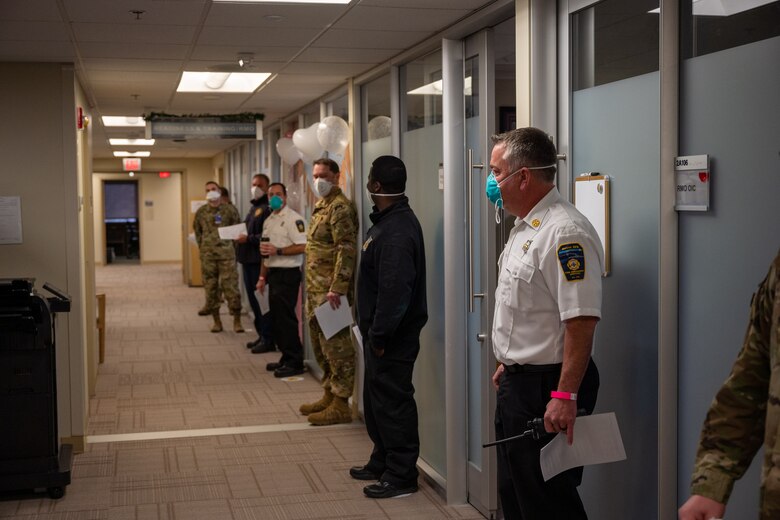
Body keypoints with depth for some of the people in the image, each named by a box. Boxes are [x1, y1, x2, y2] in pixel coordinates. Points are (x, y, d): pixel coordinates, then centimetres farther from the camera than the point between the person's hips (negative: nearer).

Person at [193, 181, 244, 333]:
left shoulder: (229, 209, 3)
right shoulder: (201, 212, 9)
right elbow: (197, 231, 17)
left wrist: (231, 243, 1)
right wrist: (203, 246, 10)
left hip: (226, 253, -3)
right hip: (207, 254, 3)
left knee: (231, 286, -8)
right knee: (210, 288, 5)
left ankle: (237, 321, 0)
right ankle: (216, 321, 15)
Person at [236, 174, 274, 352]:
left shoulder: (268, 208, -11)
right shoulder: (253, 207, 20)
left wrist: (249, 239, -21)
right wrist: (240, 236, 10)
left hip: (259, 260, -10)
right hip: (248, 260, 10)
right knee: (253, 299, 14)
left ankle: (268, 339, -1)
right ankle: (261, 335, 23)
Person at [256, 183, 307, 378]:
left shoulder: (293, 219, -11)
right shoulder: (268, 221, 17)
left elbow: (302, 246, -20)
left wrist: (278, 251, -22)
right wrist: (262, 277, 20)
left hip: (287, 274, -9)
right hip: (273, 273, 9)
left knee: (286, 319, -8)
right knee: (276, 319, 12)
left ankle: (295, 362, -2)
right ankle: (286, 358, 21)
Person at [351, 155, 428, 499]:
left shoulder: (397, 231, -23)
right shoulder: (387, 221, 11)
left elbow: (395, 290, -28)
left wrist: (380, 335, -23)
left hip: (393, 336, -11)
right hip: (381, 332, 11)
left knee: (392, 401, -1)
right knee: (376, 398, 19)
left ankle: (401, 476, 9)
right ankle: (382, 462, 33)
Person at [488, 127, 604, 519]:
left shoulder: (565, 232, -21)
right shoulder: (526, 228, 12)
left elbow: (581, 320, -26)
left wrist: (565, 396, -28)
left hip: (546, 388, -10)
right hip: (517, 382, 10)